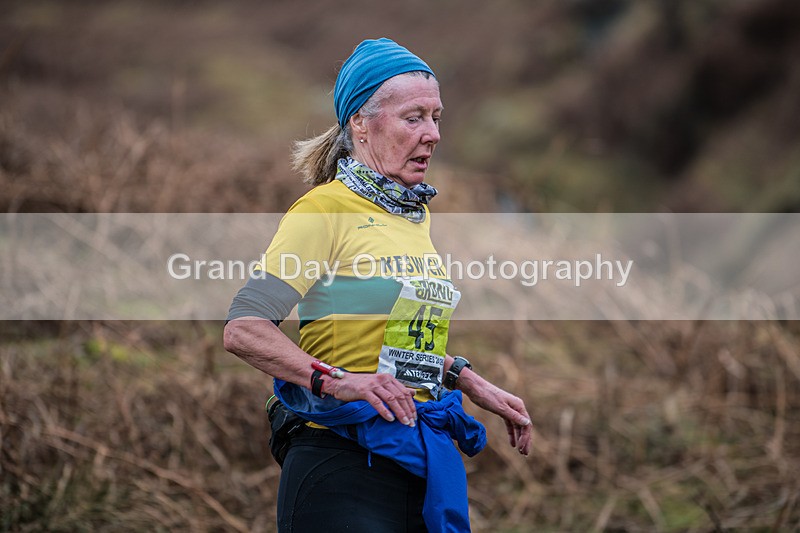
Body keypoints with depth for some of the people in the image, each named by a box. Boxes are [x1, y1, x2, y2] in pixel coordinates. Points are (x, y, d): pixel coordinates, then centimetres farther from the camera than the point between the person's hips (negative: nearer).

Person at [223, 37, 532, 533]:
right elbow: (244, 329, -16)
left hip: (424, 466, 8)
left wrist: (469, 381, 17)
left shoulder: (417, 215, 17)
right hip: (343, 468, -7)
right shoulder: (325, 208, -8)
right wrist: (335, 380, -25)